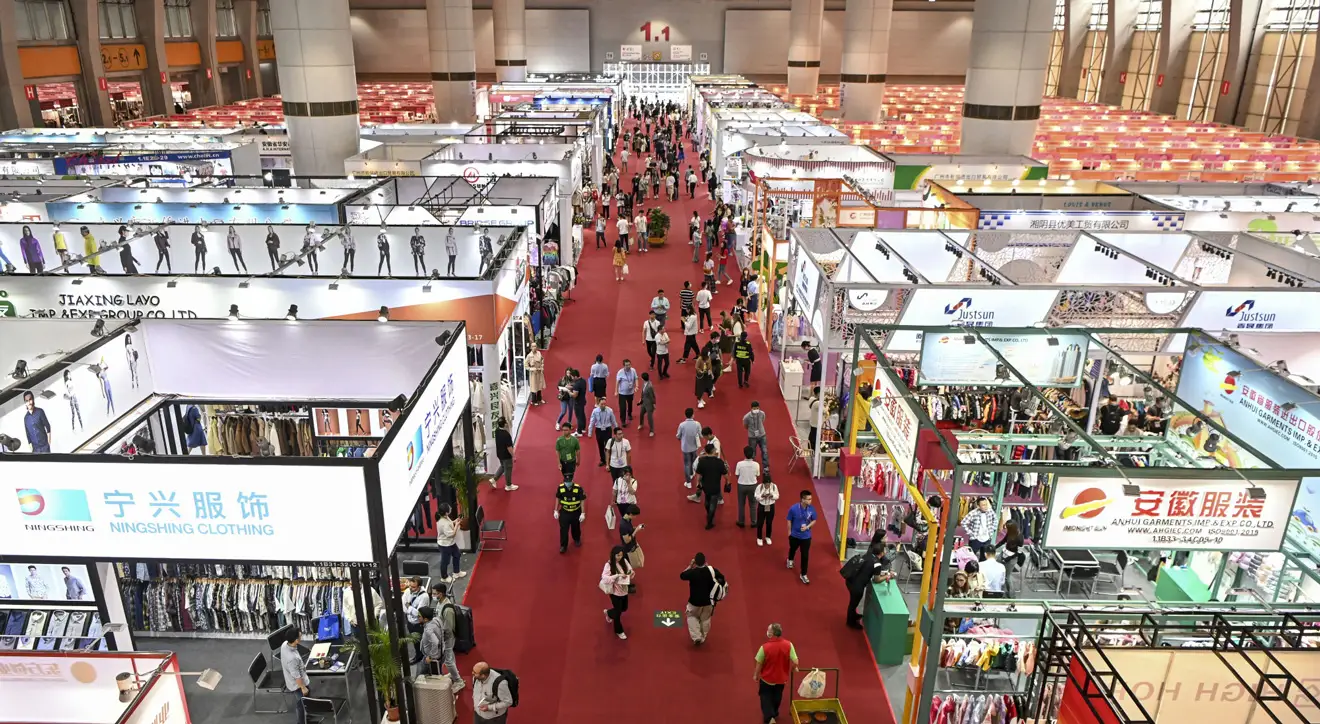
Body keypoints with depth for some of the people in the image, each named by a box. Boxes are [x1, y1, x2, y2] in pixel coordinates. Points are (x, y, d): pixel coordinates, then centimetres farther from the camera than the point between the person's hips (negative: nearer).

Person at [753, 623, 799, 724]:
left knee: (766, 697, 19)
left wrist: (756, 675, 4)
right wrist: (793, 669, 6)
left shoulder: (765, 647, -27)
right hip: (781, 677, 3)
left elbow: (759, 663, -15)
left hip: (767, 678, -3)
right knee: (777, 696, 28)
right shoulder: (788, 644, -21)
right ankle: (774, 713, 46)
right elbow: (795, 662, -18)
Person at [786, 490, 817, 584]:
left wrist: (807, 527, -21)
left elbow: (814, 520, -4)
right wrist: (789, 532, -3)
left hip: (806, 536, 0)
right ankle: (790, 560, 60)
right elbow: (789, 521, -10)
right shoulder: (793, 508, -25)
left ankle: (803, 574, 21)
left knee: (805, 555, 4)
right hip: (794, 535, 0)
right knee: (793, 549, 27)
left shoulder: (811, 509, -19)